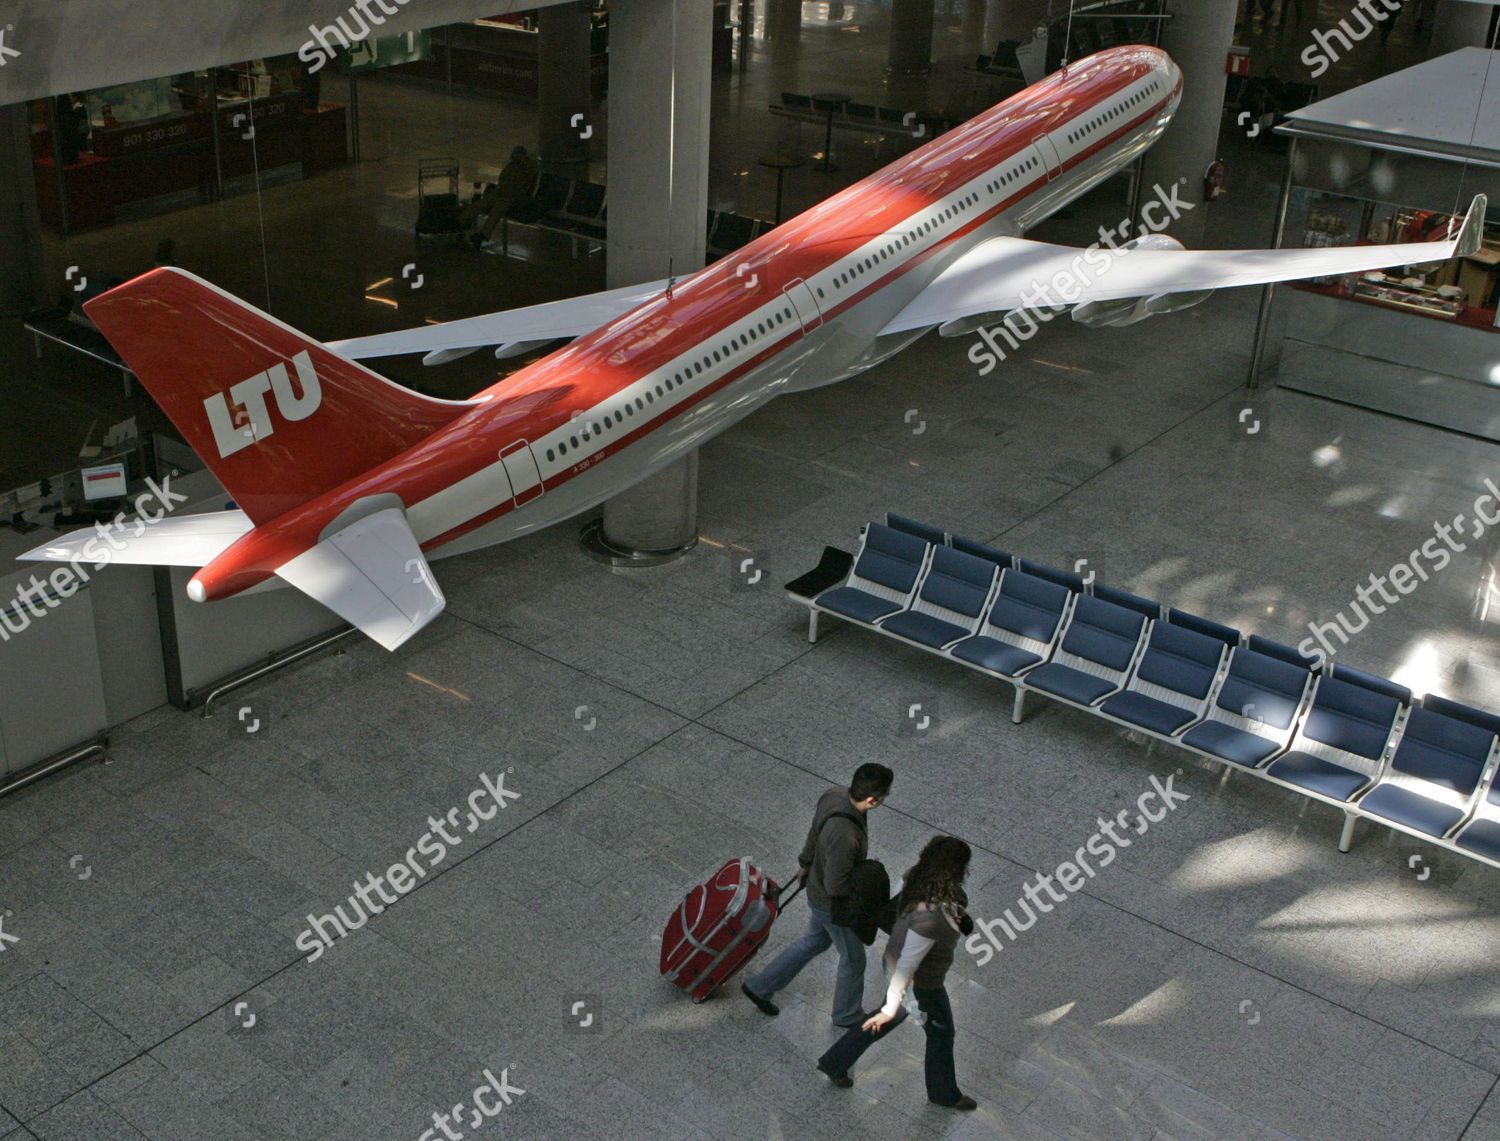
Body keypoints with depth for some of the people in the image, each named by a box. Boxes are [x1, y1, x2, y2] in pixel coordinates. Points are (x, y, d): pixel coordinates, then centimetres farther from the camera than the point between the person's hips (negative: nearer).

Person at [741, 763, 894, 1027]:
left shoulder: (835, 795, -18)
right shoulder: (844, 835, -44)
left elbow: (815, 832, 2)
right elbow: (836, 887, -33)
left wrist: (806, 864, 19)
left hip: (817, 887, 8)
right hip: (834, 906, -8)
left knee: (815, 941, 32)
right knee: (853, 959, 20)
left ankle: (760, 987, 43)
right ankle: (848, 1015, 48)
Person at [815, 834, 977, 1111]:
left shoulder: (918, 883, -16)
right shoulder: (930, 917, -41)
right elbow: (907, 965, -35)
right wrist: (891, 1007, -28)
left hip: (893, 962, 8)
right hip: (920, 984, -8)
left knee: (896, 1014, 31)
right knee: (941, 1033, 20)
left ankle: (834, 1063, 43)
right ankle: (944, 1093, 47)